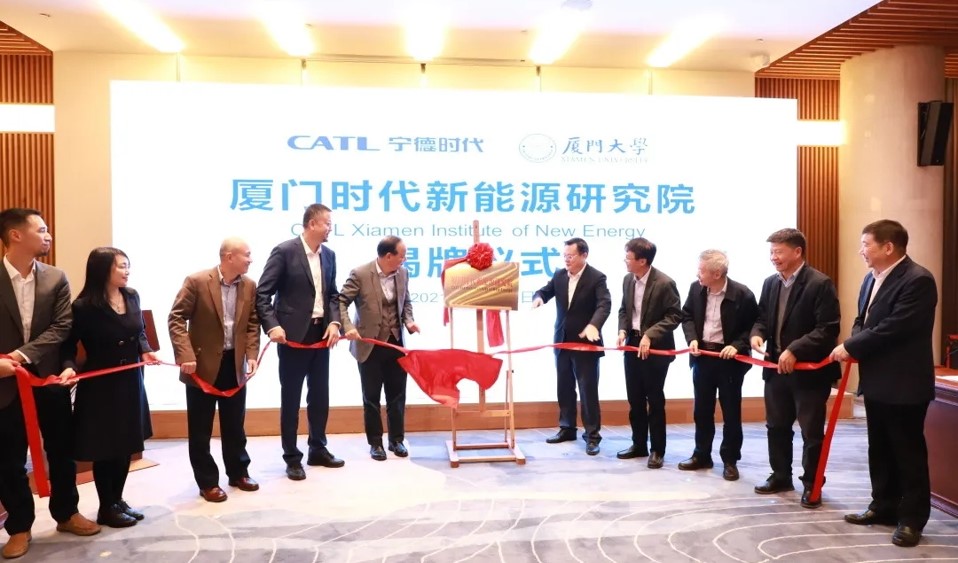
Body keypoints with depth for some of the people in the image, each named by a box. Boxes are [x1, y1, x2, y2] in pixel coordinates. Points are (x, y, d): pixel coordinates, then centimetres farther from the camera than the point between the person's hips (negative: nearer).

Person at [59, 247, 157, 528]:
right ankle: (106, 508, 20)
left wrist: (145, 350, -2)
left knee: (127, 445, 14)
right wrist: (69, 367, -29)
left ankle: (118, 500, 30)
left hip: (130, 380, 6)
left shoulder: (132, 296, 1)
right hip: (101, 385, -6)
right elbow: (69, 343, -12)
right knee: (106, 447, 5)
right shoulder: (84, 306, -16)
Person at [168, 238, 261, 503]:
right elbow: (176, 318, -13)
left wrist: (251, 355, -3)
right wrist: (186, 356, -21)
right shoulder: (197, 281, -13)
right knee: (201, 428, 6)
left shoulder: (249, 286, 2)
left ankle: (238, 472, 31)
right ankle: (207, 482, 19)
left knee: (235, 424, 15)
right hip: (203, 364, -4)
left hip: (235, 363, 4)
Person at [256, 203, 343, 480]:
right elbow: (262, 293, -12)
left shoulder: (329, 255, 8)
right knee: (291, 398, 5)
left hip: (321, 333, 6)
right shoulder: (284, 251, -11)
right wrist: (272, 326, -22)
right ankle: (292, 458, 16)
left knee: (320, 396, 14)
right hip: (293, 334, -6)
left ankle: (318, 449, 29)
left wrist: (334, 322, -3)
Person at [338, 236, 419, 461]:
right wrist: (348, 327, -24)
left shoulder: (403, 273, 0)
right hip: (369, 345, -4)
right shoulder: (360, 274, -15)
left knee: (397, 394, 11)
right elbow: (341, 301, -12)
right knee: (371, 396, 7)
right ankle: (375, 443, 21)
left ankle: (396, 440, 25)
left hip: (395, 342, 4)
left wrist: (409, 321, -3)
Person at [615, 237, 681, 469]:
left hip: (655, 348, -6)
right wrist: (623, 330, -4)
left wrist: (650, 335, -23)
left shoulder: (664, 283, -16)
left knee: (655, 400, 3)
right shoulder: (627, 280, 5)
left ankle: (657, 450, 16)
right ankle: (639, 444, 27)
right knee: (635, 399, 13)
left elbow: (675, 315, -15)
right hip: (633, 345, 6)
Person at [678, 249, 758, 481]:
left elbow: (754, 326, -8)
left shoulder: (743, 295, -16)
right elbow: (687, 315, 9)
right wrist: (692, 338, -7)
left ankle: (730, 460, 21)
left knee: (731, 411, 7)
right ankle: (701, 455, 28)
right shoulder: (696, 289, -3)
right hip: (702, 356, 4)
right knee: (702, 409, 14)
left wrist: (737, 346, -21)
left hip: (729, 359, -4)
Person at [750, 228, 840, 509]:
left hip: (809, 370, -6)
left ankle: (812, 485, 22)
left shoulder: (820, 283, -14)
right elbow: (762, 317, 15)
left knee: (812, 432, 7)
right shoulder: (770, 283, 8)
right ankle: (781, 477, 32)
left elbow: (828, 329, -19)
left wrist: (795, 350, -26)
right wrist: (757, 334, -7)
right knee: (777, 427, 16)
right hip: (776, 367, 7)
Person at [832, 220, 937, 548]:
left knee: (908, 452, 3)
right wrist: (853, 346, -7)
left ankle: (912, 518, 15)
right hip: (876, 380, 9)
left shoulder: (917, 280, -18)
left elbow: (893, 328, -25)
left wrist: (851, 348, -16)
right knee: (880, 449, 17)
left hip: (904, 384, -9)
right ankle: (884, 506, 30)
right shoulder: (871, 278, 10)